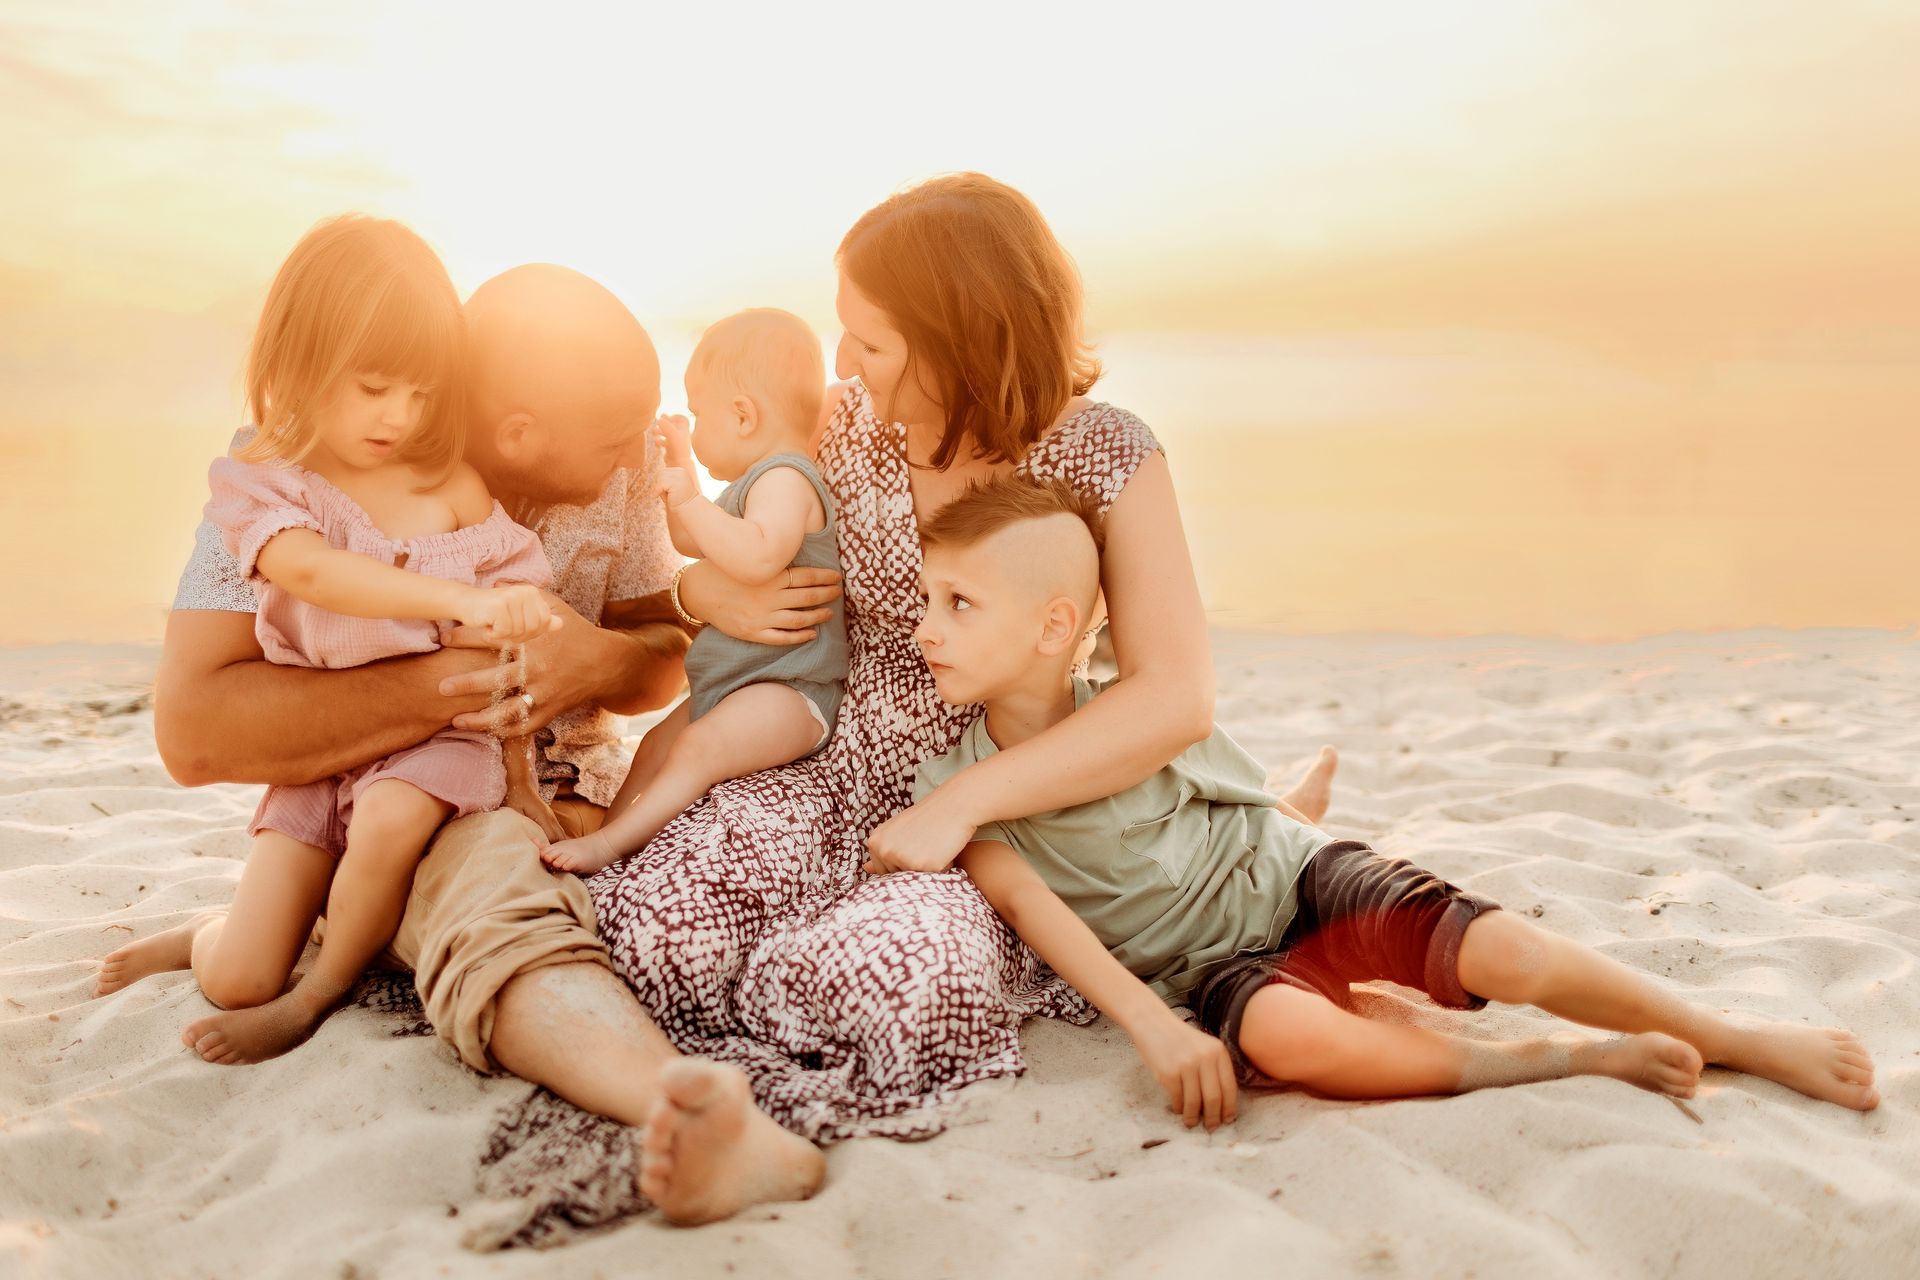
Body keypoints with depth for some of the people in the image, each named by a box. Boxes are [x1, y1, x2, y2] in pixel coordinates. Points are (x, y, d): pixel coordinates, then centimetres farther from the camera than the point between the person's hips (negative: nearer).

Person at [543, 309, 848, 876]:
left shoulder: (785, 479, -17)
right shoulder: (756, 481, 18)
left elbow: (758, 558, -38)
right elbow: (692, 544, 33)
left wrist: (692, 500, -30)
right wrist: (679, 468, 25)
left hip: (788, 690, -12)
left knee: (700, 748, -27)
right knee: (657, 743, 14)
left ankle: (607, 845, -32)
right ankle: (611, 821, 18)